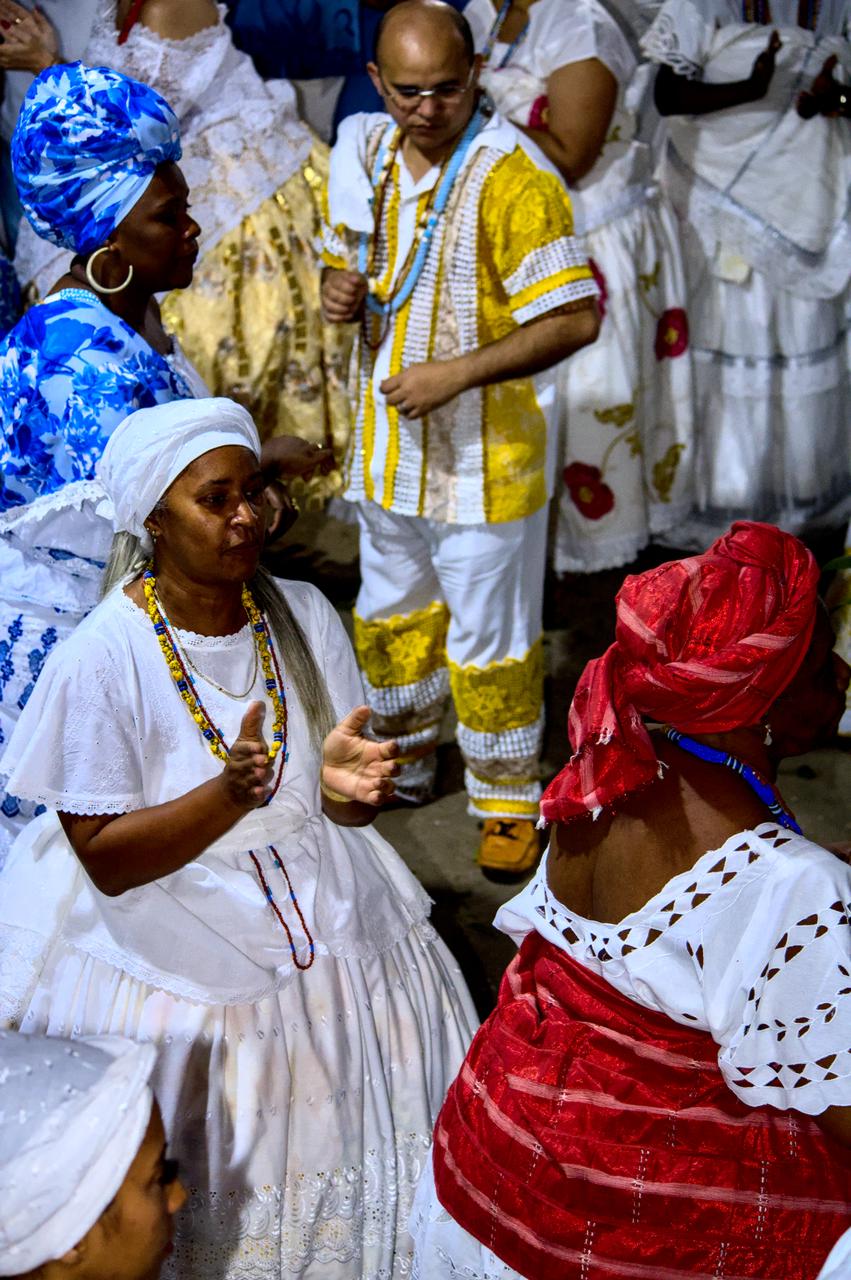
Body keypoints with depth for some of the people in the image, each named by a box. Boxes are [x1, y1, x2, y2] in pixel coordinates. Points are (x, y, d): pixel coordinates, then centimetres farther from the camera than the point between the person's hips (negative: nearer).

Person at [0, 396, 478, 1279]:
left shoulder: (301, 615, -4)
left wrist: (345, 785, -26)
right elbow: (107, 860, -16)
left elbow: (347, 807, -1)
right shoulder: (101, 660, -18)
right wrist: (233, 792, -31)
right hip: (168, 957, -4)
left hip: (319, 907, 4)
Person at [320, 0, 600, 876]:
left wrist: (457, 373, -27)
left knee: (488, 638, 5)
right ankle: (402, 766, 44)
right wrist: (339, 291, -8)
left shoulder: (511, 179, -21)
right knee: (391, 610, 22)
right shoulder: (365, 155, 1)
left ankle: (508, 803, 25)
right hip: (391, 437, 7)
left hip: (485, 451, -7)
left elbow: (574, 318, -23)